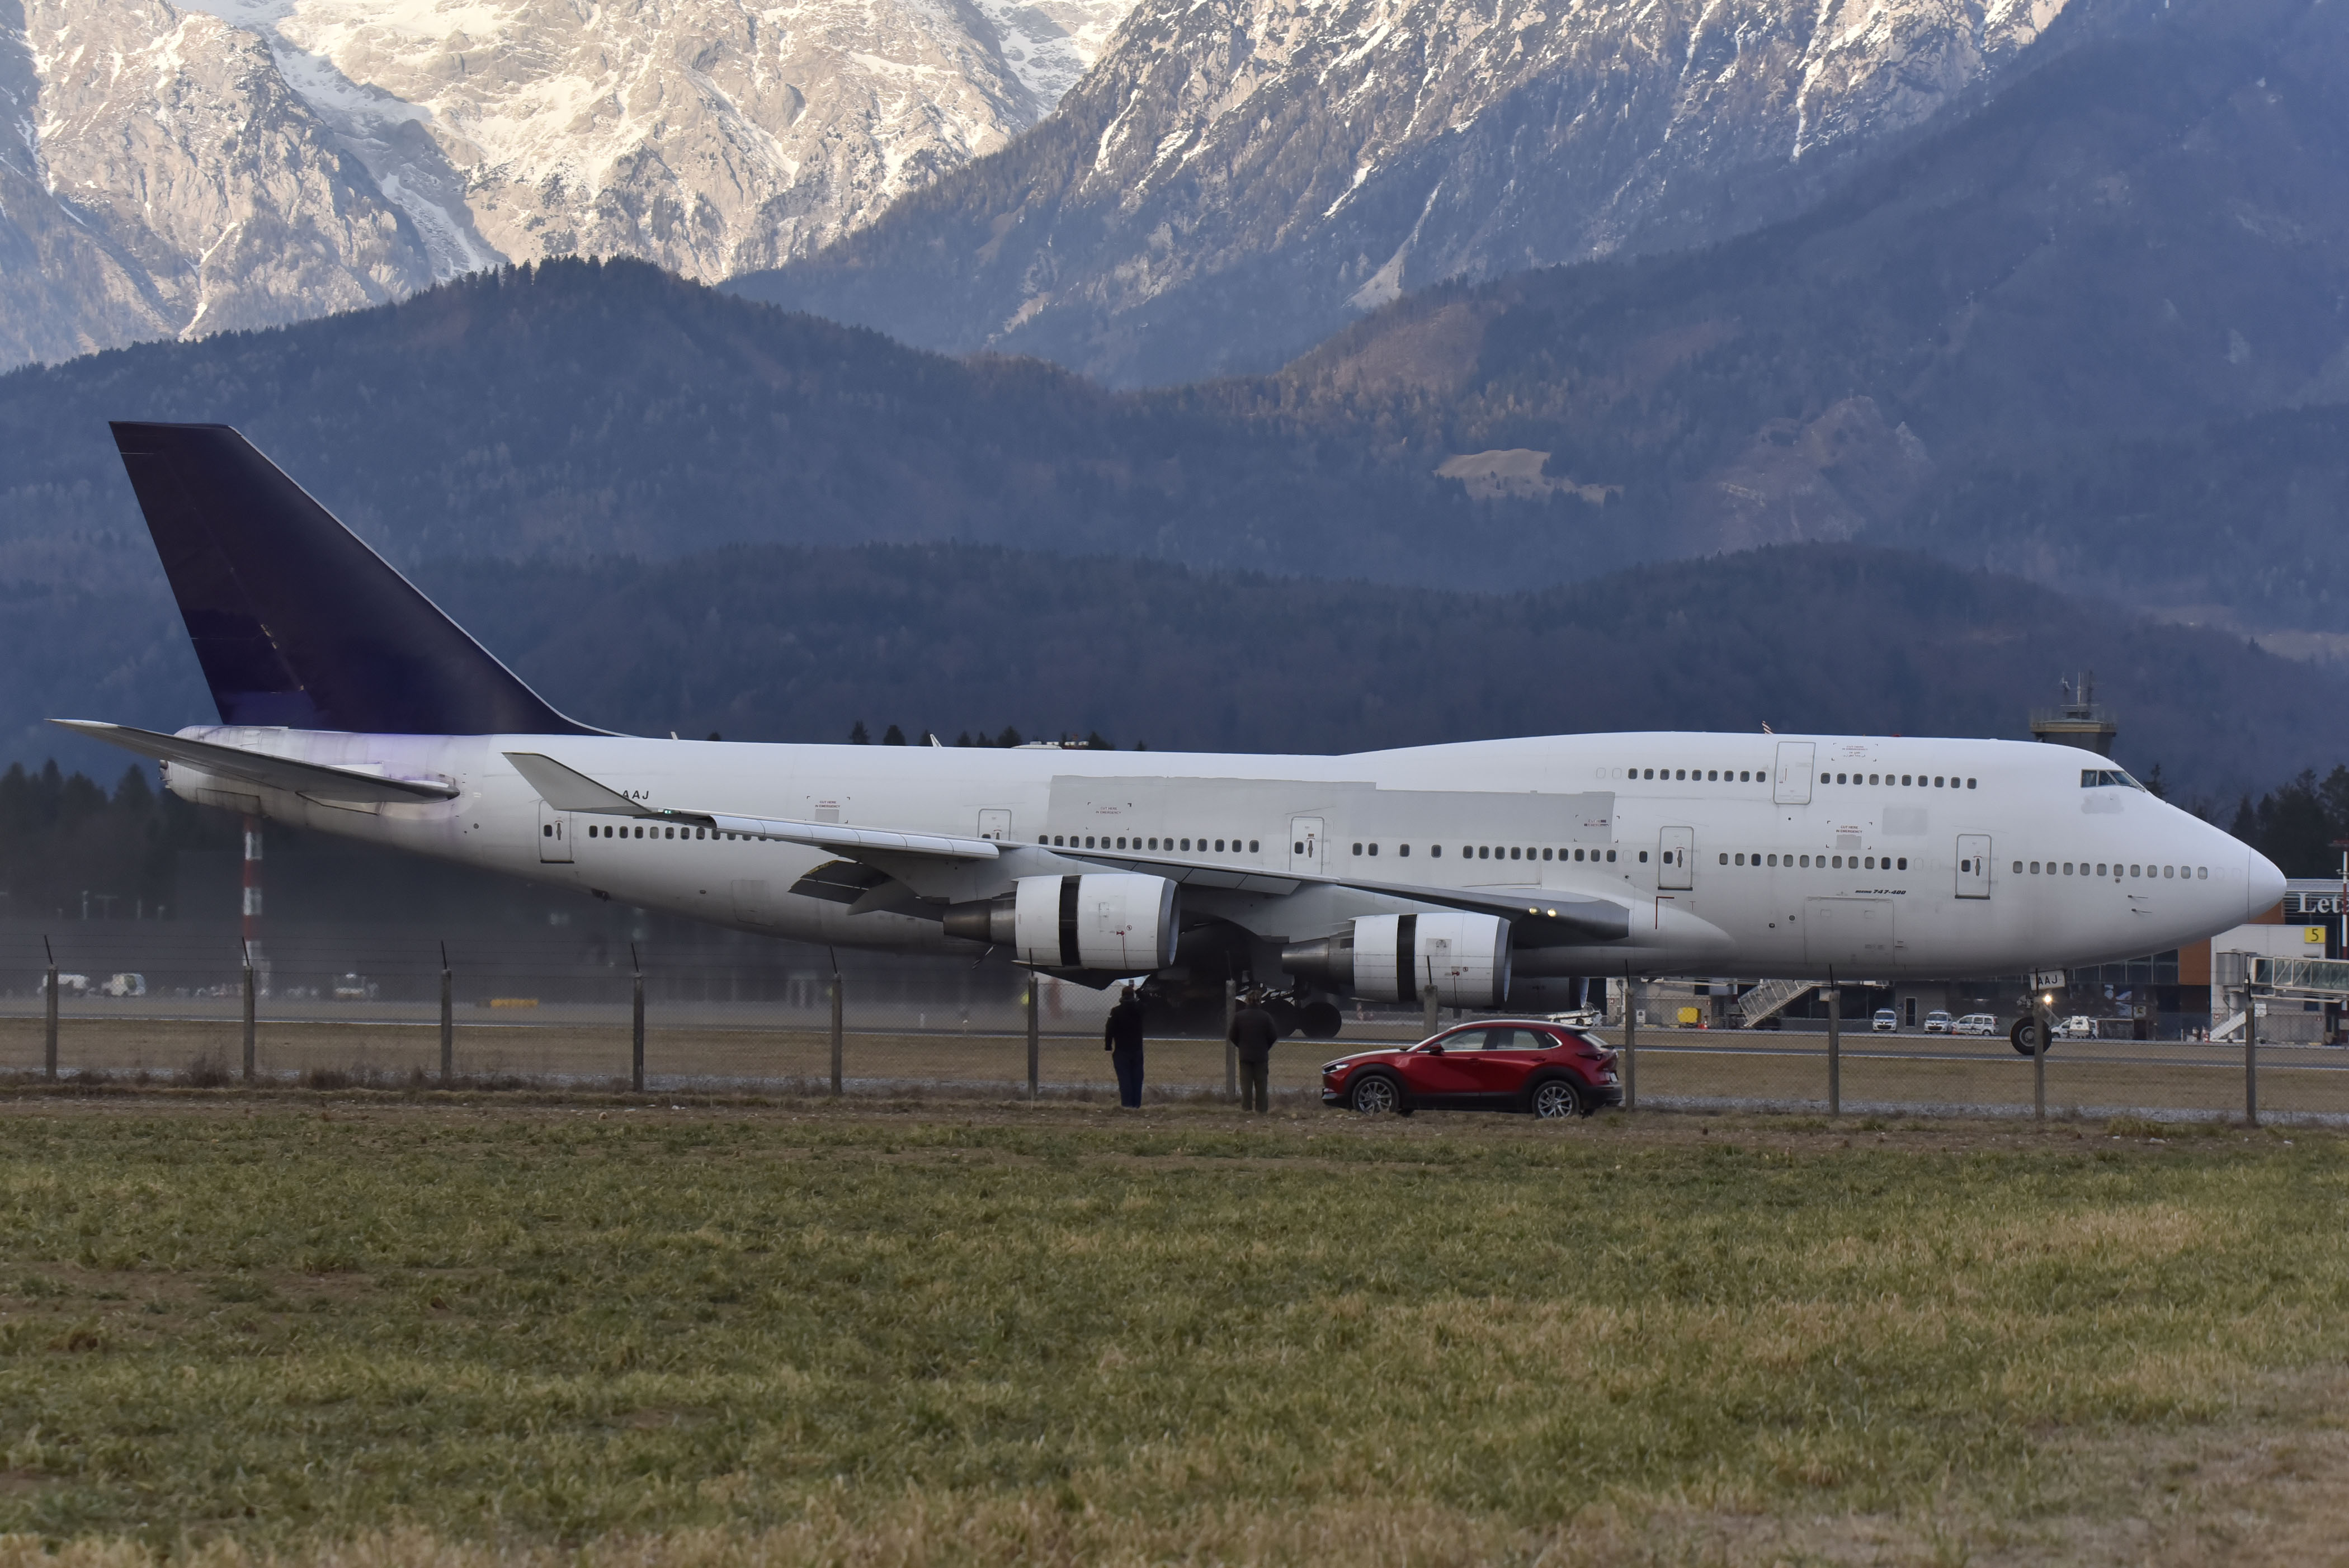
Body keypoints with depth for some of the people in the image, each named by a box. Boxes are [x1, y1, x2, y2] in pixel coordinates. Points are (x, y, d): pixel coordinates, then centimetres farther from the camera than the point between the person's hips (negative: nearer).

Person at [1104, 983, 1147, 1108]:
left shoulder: (1116, 1011, -11)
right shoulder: (1139, 1009, -2)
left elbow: (1110, 1030, -10)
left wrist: (1108, 1047, -4)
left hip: (1122, 1050, -3)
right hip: (1137, 1049, 3)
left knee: (1124, 1078, -3)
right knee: (1137, 1078, 9)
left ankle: (1127, 1104, -10)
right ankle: (1137, 1104, 9)